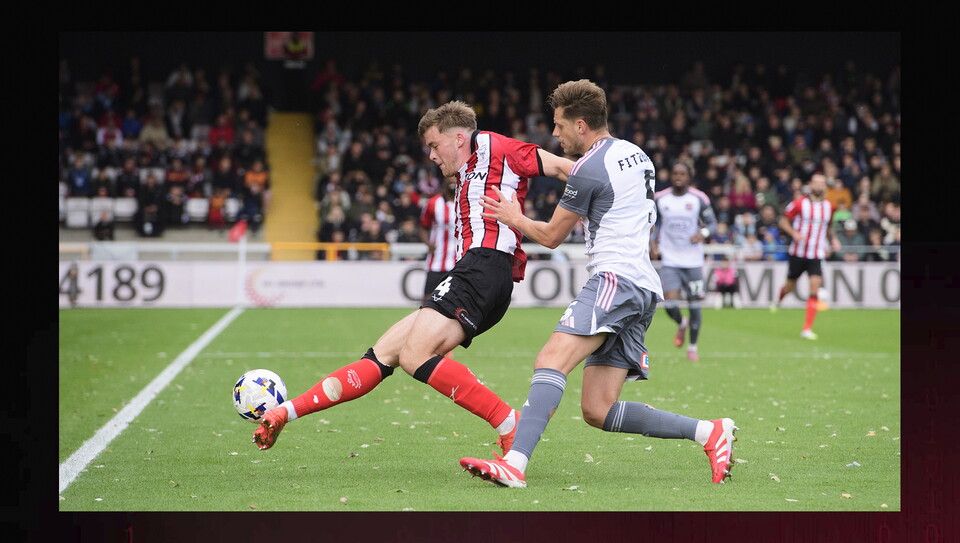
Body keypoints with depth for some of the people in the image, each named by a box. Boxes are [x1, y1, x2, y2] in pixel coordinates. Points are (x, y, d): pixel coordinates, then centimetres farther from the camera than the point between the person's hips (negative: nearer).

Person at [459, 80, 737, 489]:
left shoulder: (589, 170, -6)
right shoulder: (636, 156, 21)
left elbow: (551, 236, 4)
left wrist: (515, 218, 22)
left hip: (616, 279, -9)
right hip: (644, 285, 9)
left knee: (551, 360, -26)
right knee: (597, 411, 6)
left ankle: (515, 463, -44)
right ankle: (710, 432, 5)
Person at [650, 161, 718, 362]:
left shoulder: (699, 199, -3)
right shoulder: (660, 199, 1)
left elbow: (712, 223, 0)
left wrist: (703, 233, -21)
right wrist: (653, 241, -3)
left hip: (693, 261, 0)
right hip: (670, 261, 0)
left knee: (694, 305, 2)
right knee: (670, 303, -14)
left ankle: (693, 347, 20)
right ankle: (681, 324, 22)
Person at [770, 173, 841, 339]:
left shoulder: (828, 206, 6)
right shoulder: (799, 203, -7)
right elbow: (783, 221, 0)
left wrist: (833, 239, 6)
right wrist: (794, 233, -17)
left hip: (817, 255, 2)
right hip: (798, 253, -2)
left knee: (815, 287, -15)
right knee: (790, 285, 12)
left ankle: (807, 328, -14)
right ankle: (778, 299, 51)